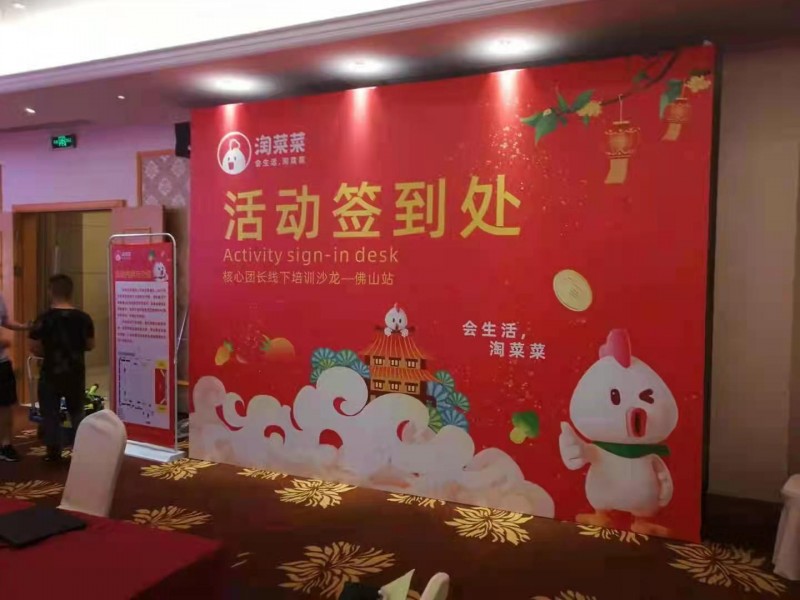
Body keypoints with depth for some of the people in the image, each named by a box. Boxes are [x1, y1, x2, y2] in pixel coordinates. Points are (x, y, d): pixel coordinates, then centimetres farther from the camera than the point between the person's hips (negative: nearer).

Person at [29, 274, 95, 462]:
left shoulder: (44, 318, -12)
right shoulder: (83, 318, -5)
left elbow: (34, 348, -8)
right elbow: (90, 345, 4)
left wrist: (48, 353, 11)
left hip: (51, 373, -3)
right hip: (76, 373, 3)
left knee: (50, 413, 10)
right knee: (77, 412, 17)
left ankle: (53, 452, 15)